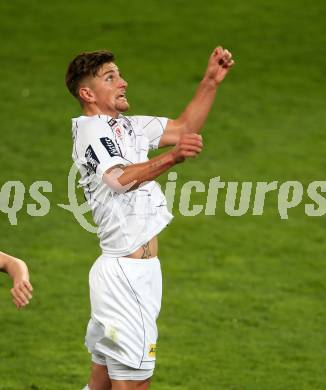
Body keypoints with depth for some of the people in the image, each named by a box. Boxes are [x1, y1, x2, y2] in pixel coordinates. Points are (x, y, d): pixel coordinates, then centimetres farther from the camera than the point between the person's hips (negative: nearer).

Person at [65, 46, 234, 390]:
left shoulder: (125, 126, 16)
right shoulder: (92, 131, -13)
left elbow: (183, 127, 22)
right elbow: (121, 179, -32)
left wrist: (211, 81, 9)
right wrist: (170, 158, -48)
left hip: (138, 269, 10)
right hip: (127, 272, -10)